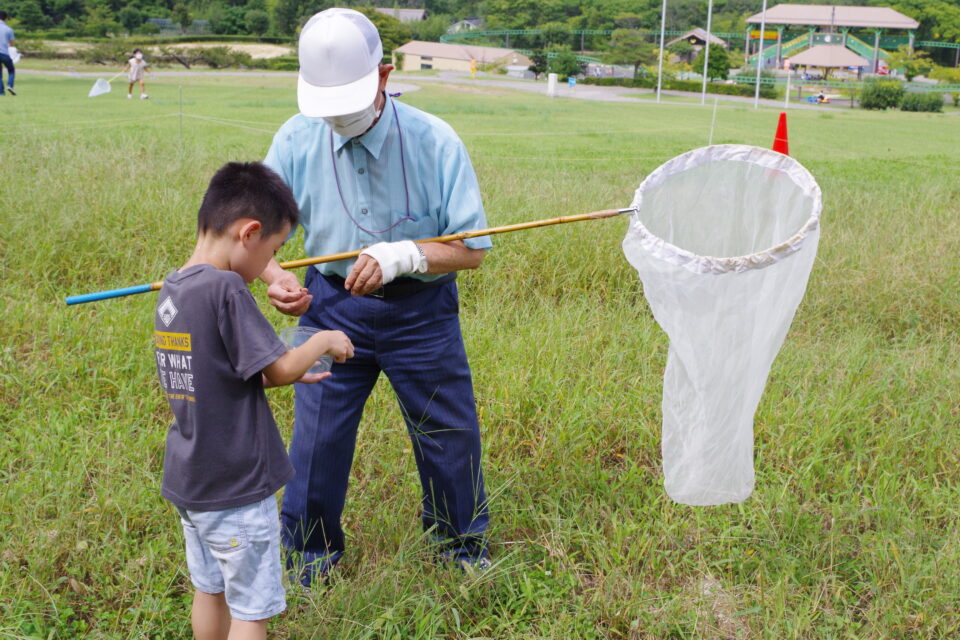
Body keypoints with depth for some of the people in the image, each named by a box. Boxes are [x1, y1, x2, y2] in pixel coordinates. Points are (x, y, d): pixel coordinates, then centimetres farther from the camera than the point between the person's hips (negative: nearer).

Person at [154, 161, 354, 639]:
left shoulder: (170, 290, 4)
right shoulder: (226, 289, -22)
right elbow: (279, 368, -19)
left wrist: (290, 374, 10)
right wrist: (322, 341, -2)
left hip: (189, 480, 8)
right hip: (236, 488, -8)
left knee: (210, 591, 21)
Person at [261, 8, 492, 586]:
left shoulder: (434, 141, -17)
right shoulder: (296, 140, -10)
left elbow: (471, 249, -15)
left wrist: (403, 255, -32)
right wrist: (275, 277, -25)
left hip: (421, 310, -1)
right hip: (333, 304, 2)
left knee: (450, 433, 10)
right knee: (317, 434, 9)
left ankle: (463, 543, 38)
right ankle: (311, 550, 35)